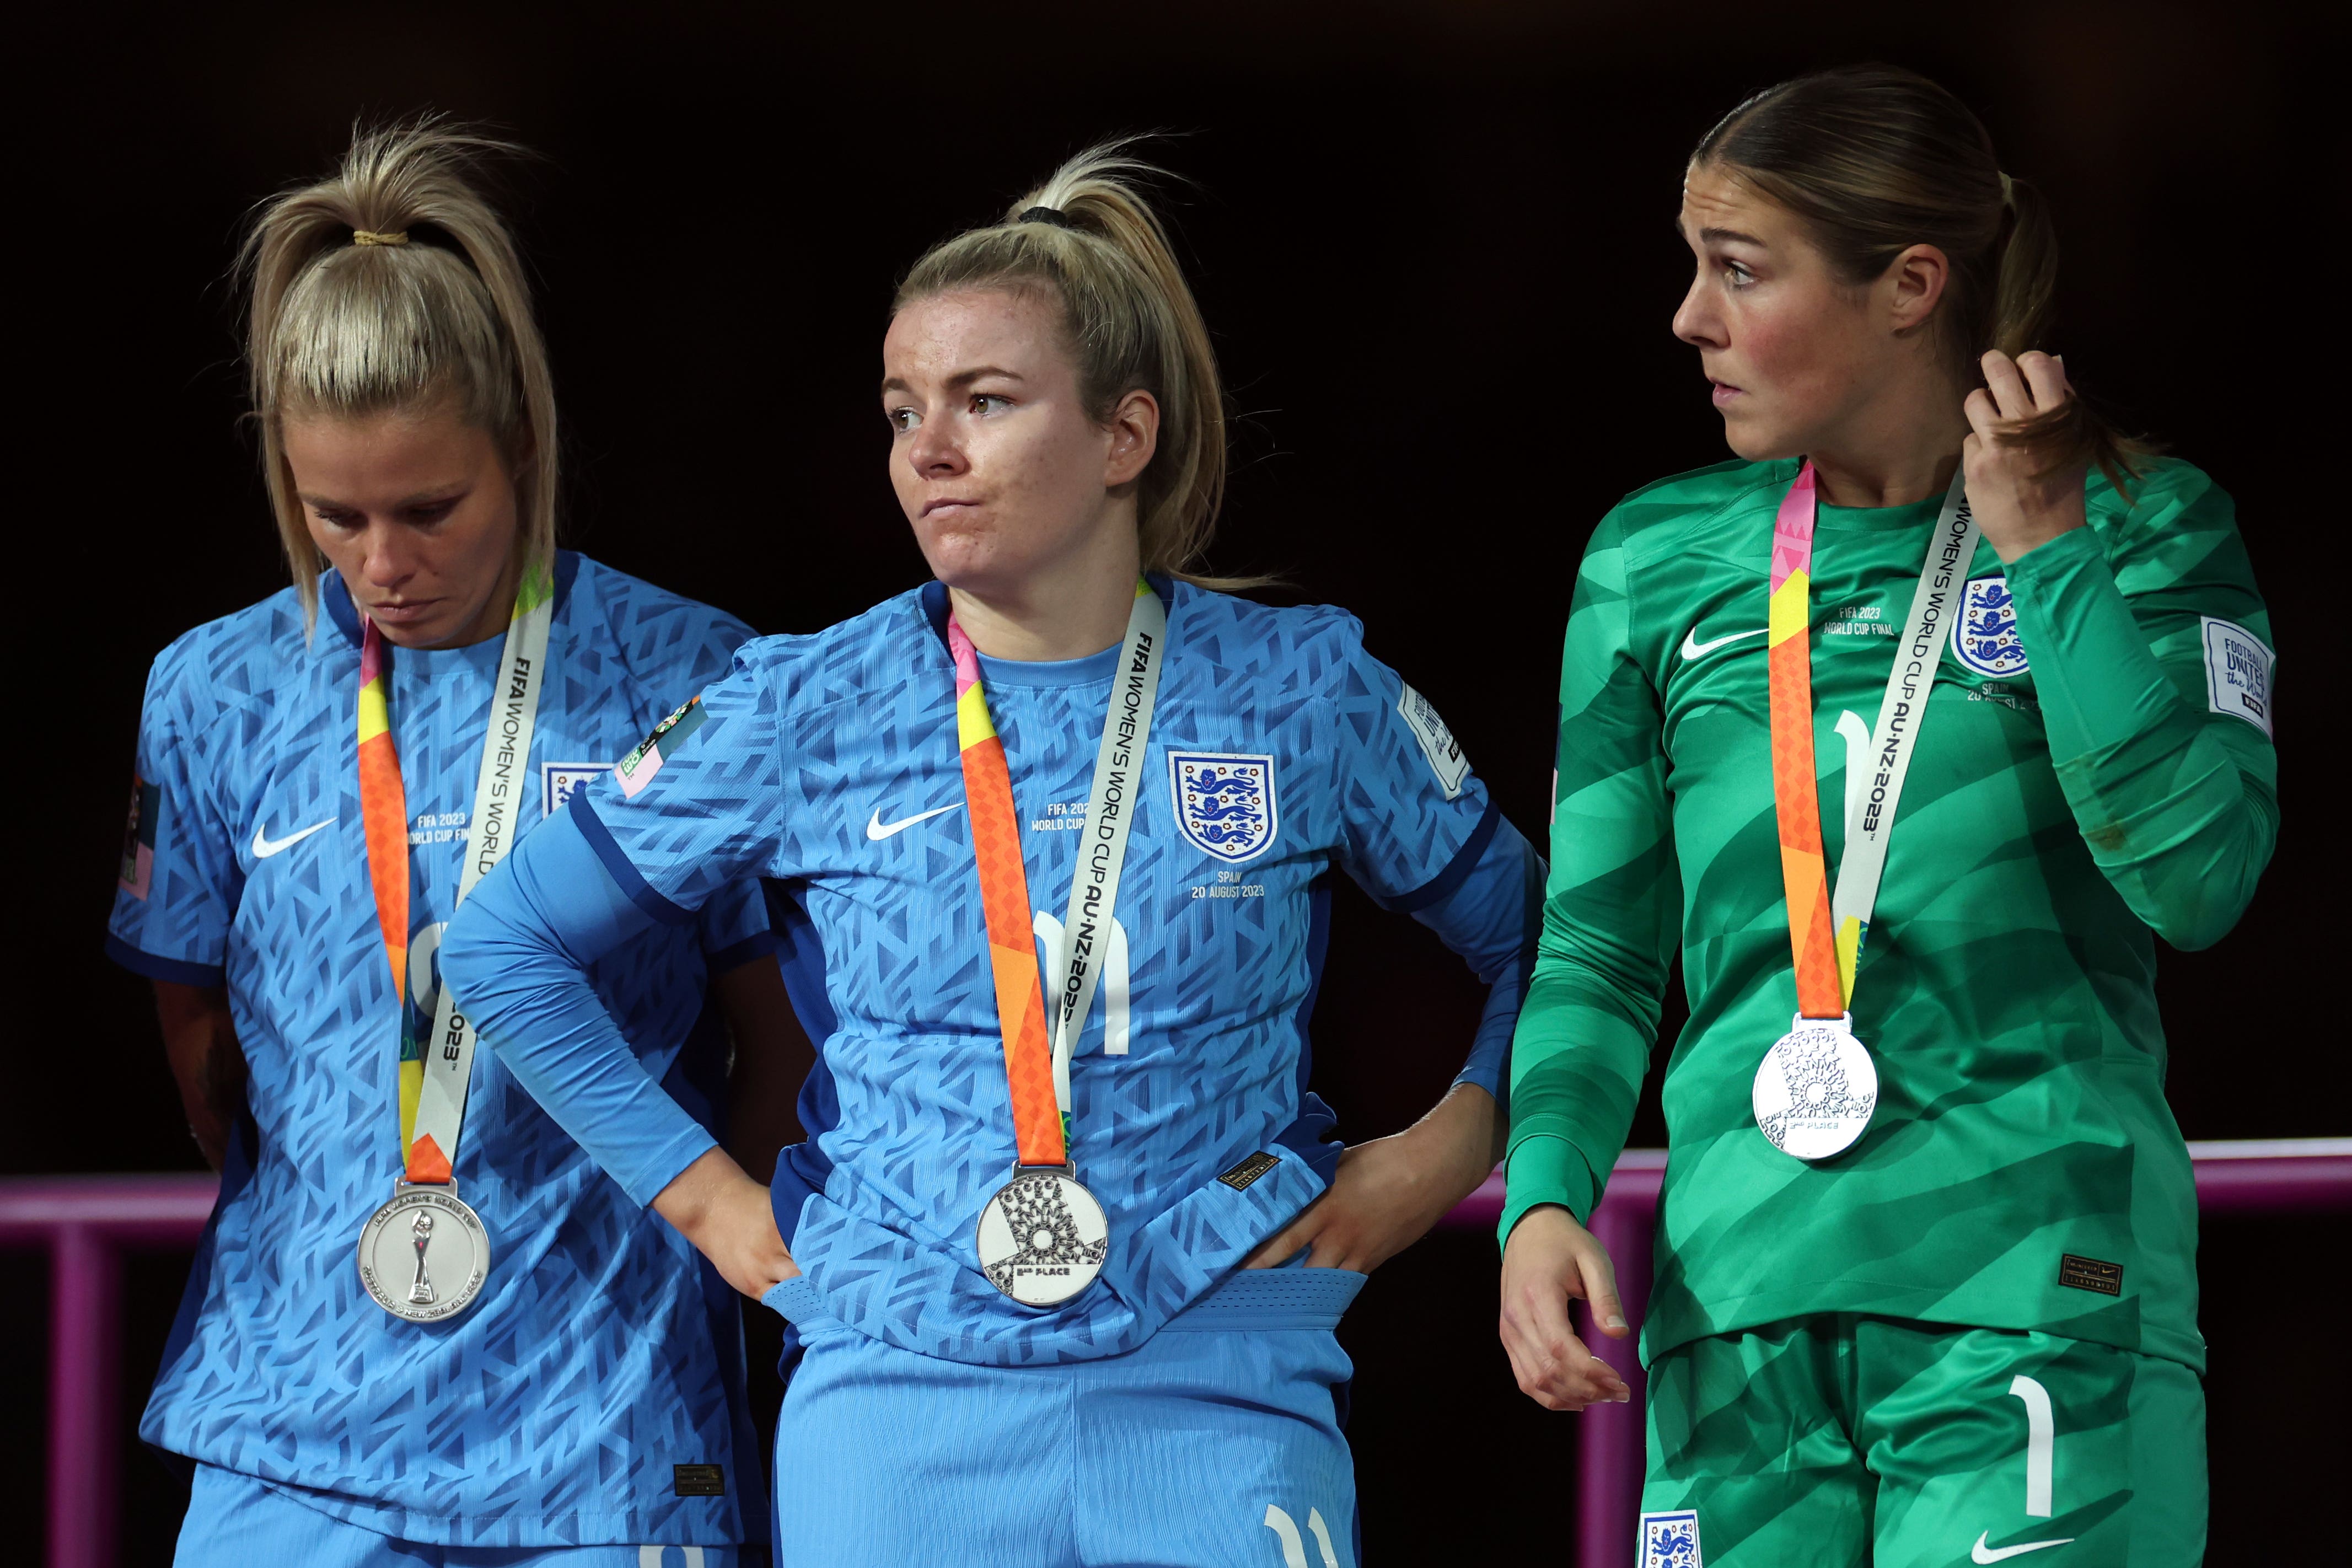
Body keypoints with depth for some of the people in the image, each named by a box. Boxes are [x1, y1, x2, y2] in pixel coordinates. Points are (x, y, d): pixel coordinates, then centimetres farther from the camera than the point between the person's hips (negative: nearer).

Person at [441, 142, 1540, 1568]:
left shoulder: (1300, 695, 4)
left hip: (1214, 1409, -1)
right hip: (902, 1407, 1)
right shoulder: (813, 714, 3)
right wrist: (701, 1193, 8)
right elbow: (507, 943, 11)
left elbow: (1538, 942, 16)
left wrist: (1441, 1157, 3)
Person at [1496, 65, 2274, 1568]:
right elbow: (1600, 951, 14)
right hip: (1741, 1290, 3)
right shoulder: (1658, 560, 12)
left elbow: (2199, 879, -8)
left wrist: (2044, 549, -6)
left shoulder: (2142, 527, 5)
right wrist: (1545, 1196, -4)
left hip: (2038, 1289, -3)